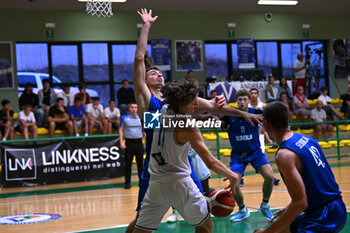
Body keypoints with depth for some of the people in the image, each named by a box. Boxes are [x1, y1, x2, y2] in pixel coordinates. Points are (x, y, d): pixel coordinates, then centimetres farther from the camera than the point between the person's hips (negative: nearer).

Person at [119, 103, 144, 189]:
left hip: (139, 142, 2)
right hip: (129, 143, -2)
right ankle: (127, 182, 7)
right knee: (128, 163, 0)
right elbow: (121, 130, 5)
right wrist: (121, 142, -3)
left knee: (140, 163, 6)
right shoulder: (124, 117, 1)